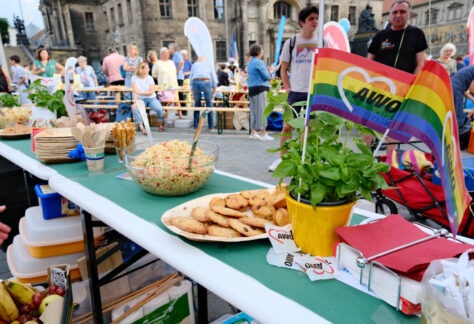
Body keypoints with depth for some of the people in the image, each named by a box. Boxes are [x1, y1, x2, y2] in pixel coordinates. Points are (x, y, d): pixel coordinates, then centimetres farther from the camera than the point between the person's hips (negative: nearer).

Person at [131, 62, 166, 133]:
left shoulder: (149, 78, 2)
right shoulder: (134, 78, -1)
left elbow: (151, 92, -6)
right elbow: (135, 91, -12)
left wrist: (140, 92, -15)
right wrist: (135, 102, -24)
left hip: (151, 98, 1)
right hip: (140, 99, -1)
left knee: (159, 109, -28)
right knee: (135, 108, -33)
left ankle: (161, 124, 0)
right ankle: (141, 127, -32)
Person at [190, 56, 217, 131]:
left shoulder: (194, 65, 30)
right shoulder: (208, 64, 27)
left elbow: (191, 78, 25)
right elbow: (214, 80, 21)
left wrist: (193, 93, 28)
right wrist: (213, 93, 27)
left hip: (195, 83, 1)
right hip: (206, 82, -1)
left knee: (197, 104, 16)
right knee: (209, 105, 9)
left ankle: (196, 126, 16)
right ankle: (211, 127, 9)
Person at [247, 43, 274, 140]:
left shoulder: (250, 63, 17)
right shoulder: (259, 62, -11)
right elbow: (266, 76, -12)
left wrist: (268, 72, 17)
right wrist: (271, 72, 6)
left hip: (252, 88, 9)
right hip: (260, 88, -9)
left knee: (253, 110, 10)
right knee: (261, 110, -6)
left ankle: (253, 132, 13)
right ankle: (263, 133, -5)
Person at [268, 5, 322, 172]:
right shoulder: (291, 42, 2)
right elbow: (284, 69, 6)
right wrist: (287, 89, -2)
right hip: (295, 91, 0)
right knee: (287, 126, 1)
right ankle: (281, 158, 13)